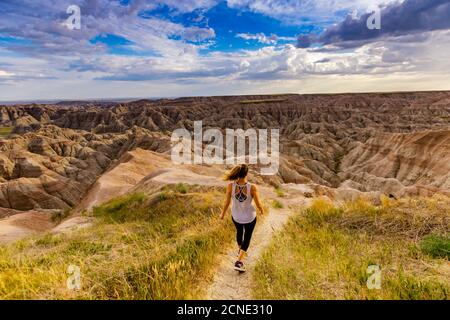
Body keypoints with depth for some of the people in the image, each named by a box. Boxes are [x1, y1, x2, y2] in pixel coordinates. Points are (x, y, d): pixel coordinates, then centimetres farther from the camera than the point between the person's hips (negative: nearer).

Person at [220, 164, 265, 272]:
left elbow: (227, 202, -13)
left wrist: (223, 213, 6)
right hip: (250, 217, -2)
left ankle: (241, 250, 58)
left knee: (239, 231, 33)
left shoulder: (230, 186, -26)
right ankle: (239, 262, 12)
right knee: (247, 237, 21)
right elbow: (258, 204, -17)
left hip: (236, 216, 3)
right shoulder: (253, 188, -30)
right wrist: (262, 210, 7)